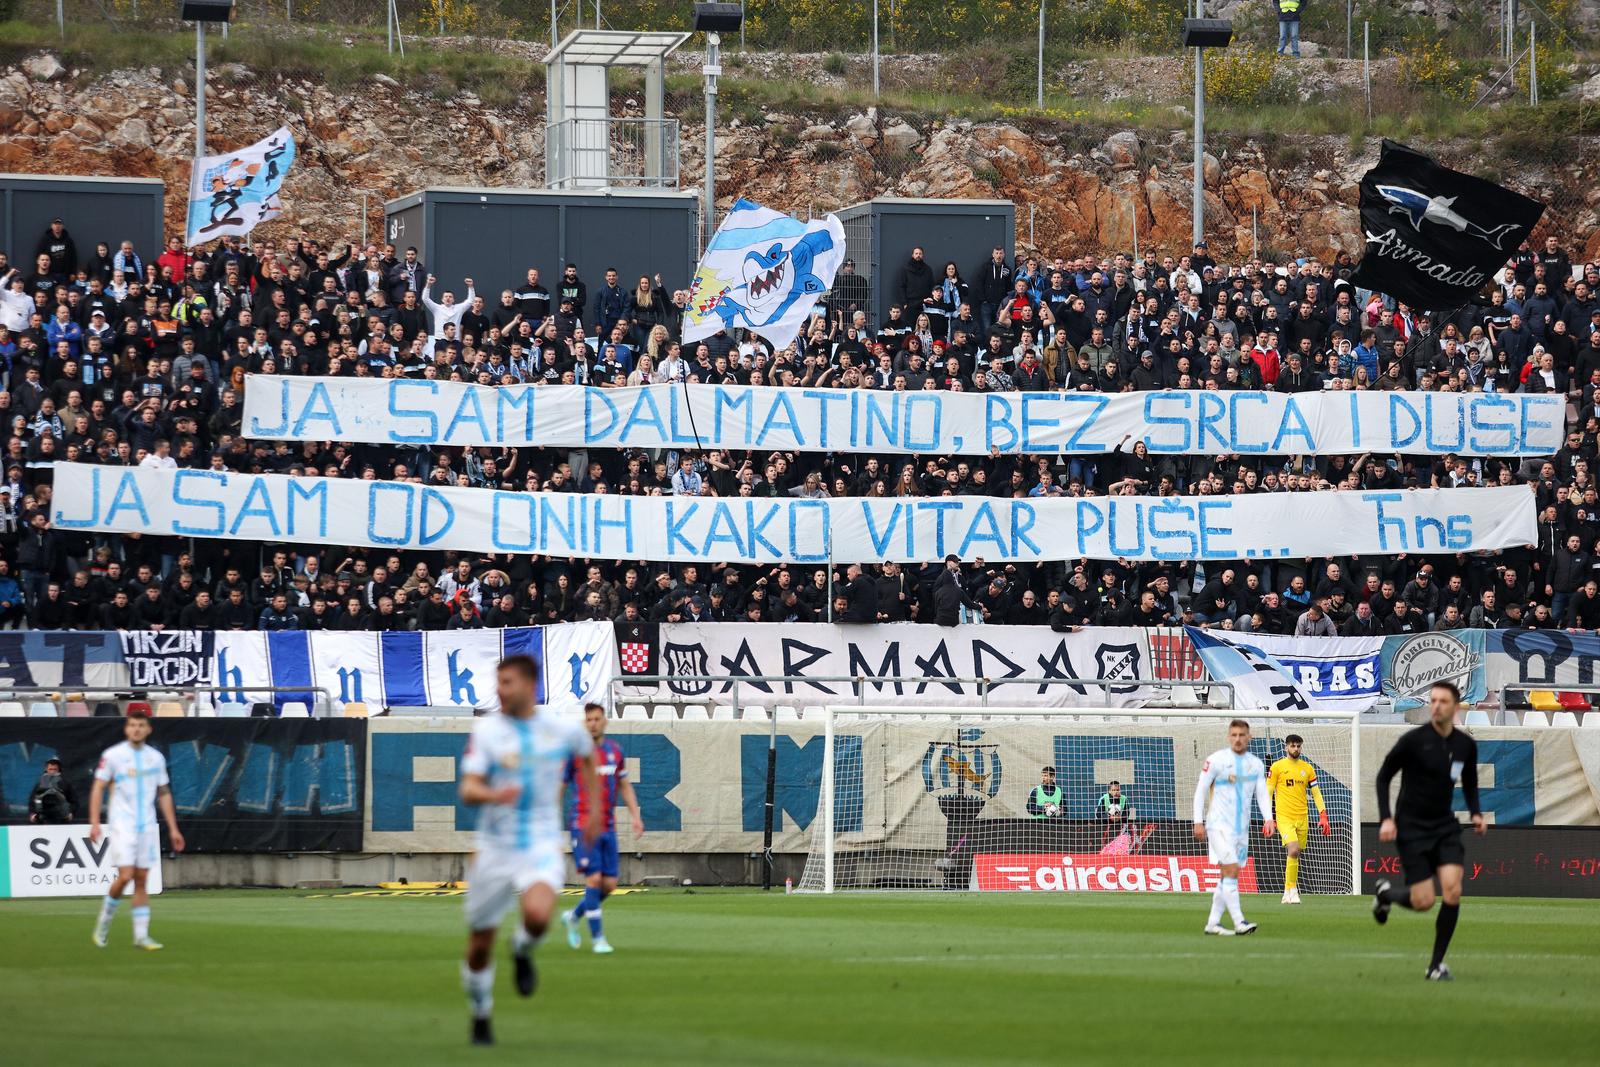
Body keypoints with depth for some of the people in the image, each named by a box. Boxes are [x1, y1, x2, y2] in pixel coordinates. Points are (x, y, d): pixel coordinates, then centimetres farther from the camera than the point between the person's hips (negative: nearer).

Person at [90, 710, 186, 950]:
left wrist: (173, 829, 11)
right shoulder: (112, 755, -3)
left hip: (147, 826, 4)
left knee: (141, 880, 2)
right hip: (122, 824, -4)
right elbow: (98, 789, -3)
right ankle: (104, 922, 9)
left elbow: (164, 794, 15)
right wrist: (94, 823, -13)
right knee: (125, 876, -13)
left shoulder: (156, 758, 9)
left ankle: (141, 935, 4)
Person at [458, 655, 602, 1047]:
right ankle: (481, 1015, 32)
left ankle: (522, 951, 5)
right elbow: (468, 791, -15)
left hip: (541, 848, -1)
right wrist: (493, 795, -36)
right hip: (495, 849, 1)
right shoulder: (487, 730, -6)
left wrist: (594, 809, 24)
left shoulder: (563, 731, -1)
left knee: (538, 915, -31)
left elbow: (587, 755, 24)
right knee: (479, 947, 5)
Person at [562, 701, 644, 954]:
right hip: (583, 826, -5)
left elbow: (625, 786, 19)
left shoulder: (615, 751, 10)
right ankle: (597, 938, -5)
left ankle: (574, 917, 27)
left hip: (608, 827, 5)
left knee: (609, 885, 3)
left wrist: (636, 816, 10)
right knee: (594, 878, -13)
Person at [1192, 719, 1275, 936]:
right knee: (1231, 870, -16)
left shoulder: (1256, 763, 9)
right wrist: (1198, 822, -7)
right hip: (1219, 826, -6)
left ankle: (1212, 923, 14)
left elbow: (1262, 793, 7)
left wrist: (1268, 818, -10)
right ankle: (1239, 922, -20)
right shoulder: (1217, 760, -6)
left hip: (1241, 828, 6)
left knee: (1227, 877, 7)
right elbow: (1200, 790, -3)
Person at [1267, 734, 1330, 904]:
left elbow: (1316, 793, 12)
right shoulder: (1277, 767, -1)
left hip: (1302, 817, 4)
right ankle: (1292, 889, -13)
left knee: (1295, 856, 8)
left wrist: (1323, 817, 4)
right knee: (1293, 850, -21)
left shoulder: (1307, 768, 10)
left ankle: (1288, 893, 18)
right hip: (1284, 817, -4)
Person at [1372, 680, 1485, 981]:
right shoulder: (1413, 740, -12)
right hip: (1411, 827, -4)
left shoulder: (1466, 745, 1)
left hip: (1445, 826, 4)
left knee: (1453, 891, -15)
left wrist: (1475, 813, 2)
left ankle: (1437, 963, -2)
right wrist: (1386, 819, -13)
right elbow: (1383, 777, -4)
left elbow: (1469, 783, 19)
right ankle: (1385, 893, 28)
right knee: (1423, 902, -9)